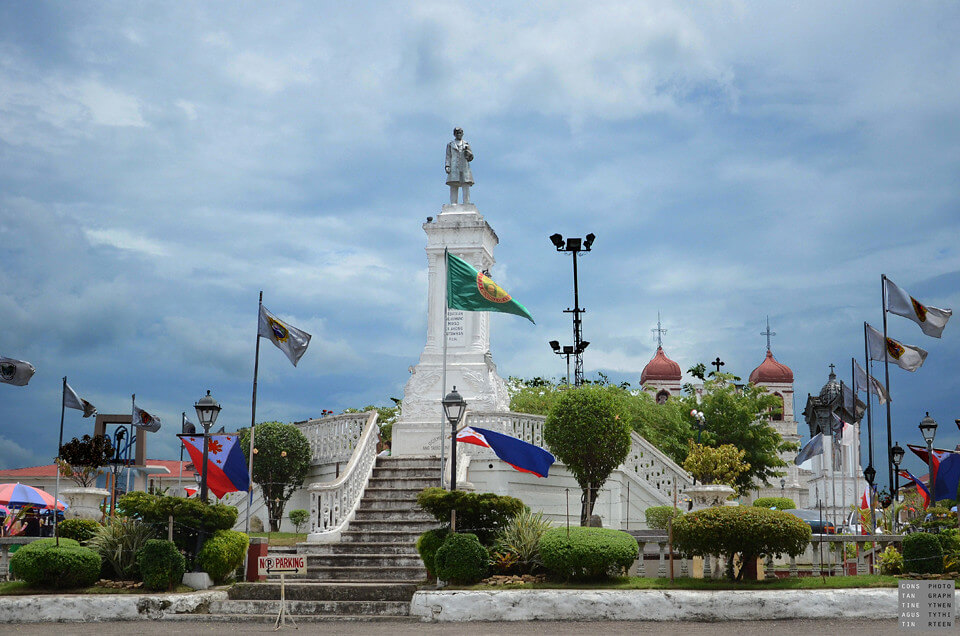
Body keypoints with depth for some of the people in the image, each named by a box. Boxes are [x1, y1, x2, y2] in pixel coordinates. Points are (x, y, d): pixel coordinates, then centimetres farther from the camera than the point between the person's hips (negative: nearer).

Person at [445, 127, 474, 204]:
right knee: (453, 186, -9)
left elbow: (471, 157, 15)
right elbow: (448, 157, 10)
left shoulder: (466, 144, 19)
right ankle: (453, 205, -13)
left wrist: (468, 152, -6)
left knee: (466, 186, -8)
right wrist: (447, 166, -5)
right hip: (454, 168, -1)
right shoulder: (450, 145, 16)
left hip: (465, 168, 1)